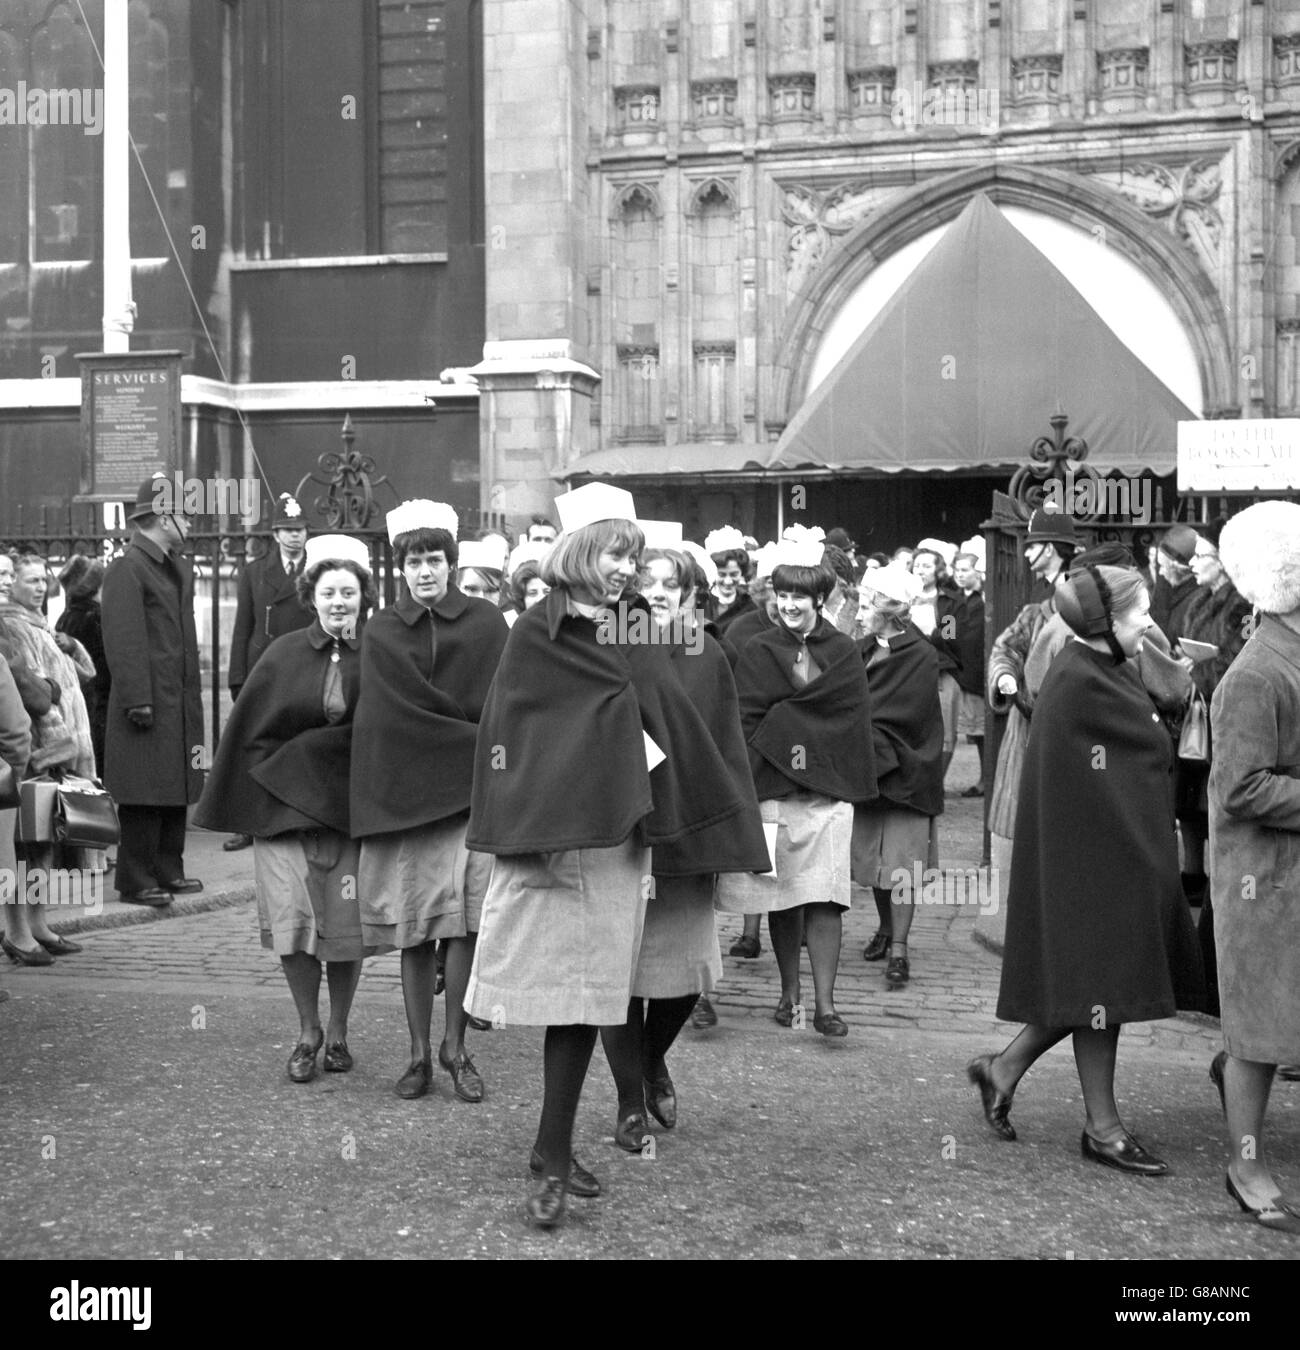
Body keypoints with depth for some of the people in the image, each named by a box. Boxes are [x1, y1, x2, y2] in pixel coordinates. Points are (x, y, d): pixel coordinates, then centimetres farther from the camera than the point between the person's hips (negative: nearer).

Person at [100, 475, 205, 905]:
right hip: (149, 701, -9)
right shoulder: (126, 571, -13)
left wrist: (193, 698, 17)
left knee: (177, 789, 13)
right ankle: (136, 881, 1)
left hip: (180, 699, 9)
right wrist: (137, 700, -22)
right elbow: (123, 642, -18)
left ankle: (168, 871, 22)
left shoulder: (178, 568, 16)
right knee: (145, 794, -5)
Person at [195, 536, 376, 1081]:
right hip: (284, 802, 0)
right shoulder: (284, 655, 1)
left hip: (351, 805, 0)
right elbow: (249, 731, 5)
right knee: (291, 918, -6)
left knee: (346, 927, 2)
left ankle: (338, 1031, 23)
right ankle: (307, 1032, 13)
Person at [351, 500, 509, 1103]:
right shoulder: (383, 631, 6)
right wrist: (478, 740, -7)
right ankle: (419, 1052, 11)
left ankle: (454, 1047, 7)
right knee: (413, 931, 2)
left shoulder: (486, 623, 6)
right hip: (405, 790, 1)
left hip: (469, 789, 0)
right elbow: (401, 709, -3)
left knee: (463, 923, -5)